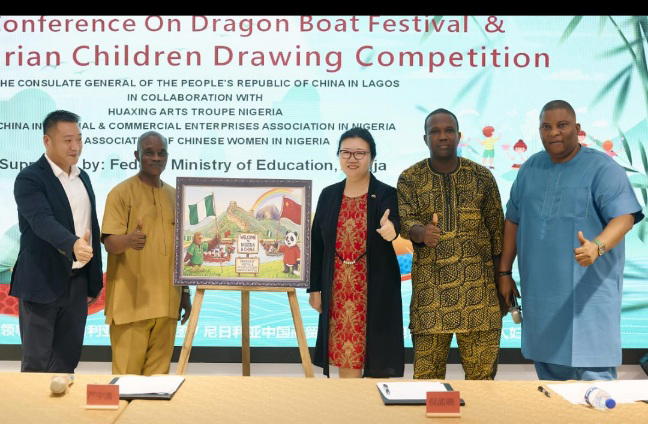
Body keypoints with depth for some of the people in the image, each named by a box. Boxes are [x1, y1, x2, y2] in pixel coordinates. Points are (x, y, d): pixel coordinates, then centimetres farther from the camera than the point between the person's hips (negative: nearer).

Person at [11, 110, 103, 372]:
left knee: (68, 361, 11)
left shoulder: (83, 177, 12)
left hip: (77, 283, 6)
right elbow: (42, 221, -27)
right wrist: (73, 244, -47)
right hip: (42, 283, -6)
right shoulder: (30, 179, -10)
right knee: (36, 363, 3)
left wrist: (95, 281, 15)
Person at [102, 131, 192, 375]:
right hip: (131, 301, -5)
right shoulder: (122, 192, -3)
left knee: (159, 370, 8)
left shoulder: (174, 196, 14)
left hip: (166, 301, 5)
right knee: (127, 371, -3)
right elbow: (109, 242, -11)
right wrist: (128, 240, -33)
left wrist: (185, 292, 17)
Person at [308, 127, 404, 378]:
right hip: (338, 289, 3)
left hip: (375, 289, -3)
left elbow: (394, 223, -24)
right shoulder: (329, 195, 7)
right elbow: (317, 243, 8)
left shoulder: (386, 195, -3)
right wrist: (315, 288, 6)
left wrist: (390, 229, -48)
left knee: (377, 355, 3)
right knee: (344, 353, 8)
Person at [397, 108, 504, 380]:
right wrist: (421, 233, -32)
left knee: (482, 366, 5)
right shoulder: (410, 179, 4)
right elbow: (405, 219, -9)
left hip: (478, 284, 1)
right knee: (427, 369, 2)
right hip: (429, 285, -1)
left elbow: (496, 228, 9)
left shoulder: (482, 177, 6)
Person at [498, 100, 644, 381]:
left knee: (593, 373, -6)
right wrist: (504, 272, 13)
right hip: (540, 294, 5)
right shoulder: (530, 169, 12)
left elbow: (624, 217, -15)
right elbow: (513, 221, 16)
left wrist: (597, 247, -35)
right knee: (548, 370, 14)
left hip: (588, 292, -5)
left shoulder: (602, 168, -5)